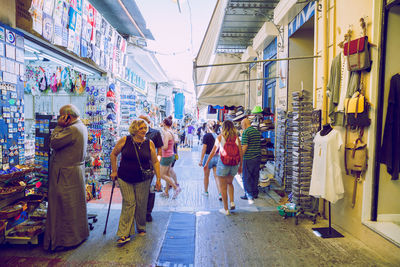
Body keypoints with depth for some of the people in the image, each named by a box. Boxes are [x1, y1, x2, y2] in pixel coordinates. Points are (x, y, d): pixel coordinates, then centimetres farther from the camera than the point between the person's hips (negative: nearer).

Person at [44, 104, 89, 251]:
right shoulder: (82, 127, 10)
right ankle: (80, 233, 33)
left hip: (67, 174, -10)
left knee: (65, 206, 0)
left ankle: (68, 239, 12)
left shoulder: (73, 129, -21)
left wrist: (59, 126, -13)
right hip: (77, 169, 10)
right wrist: (61, 127, 7)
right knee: (76, 203, 19)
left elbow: (53, 143, -18)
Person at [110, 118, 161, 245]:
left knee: (141, 204, 9)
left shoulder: (149, 143, -4)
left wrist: (158, 179, 1)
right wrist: (114, 171, 5)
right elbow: (113, 154, 6)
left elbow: (155, 162, 2)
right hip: (125, 178, -1)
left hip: (143, 180, 1)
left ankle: (141, 228, 31)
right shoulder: (125, 140, -7)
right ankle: (125, 234, 5)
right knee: (128, 203, -3)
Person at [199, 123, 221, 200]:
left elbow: (204, 149, -12)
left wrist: (201, 160, -7)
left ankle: (206, 192, 30)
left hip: (208, 157, -4)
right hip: (217, 157, 4)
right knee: (216, 176, 5)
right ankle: (220, 194, -4)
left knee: (206, 176, 14)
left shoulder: (206, 136, -10)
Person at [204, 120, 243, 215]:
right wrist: (240, 166, 13)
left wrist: (207, 163, 7)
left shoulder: (220, 137, -4)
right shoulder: (236, 138, 2)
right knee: (229, 183, 28)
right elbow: (241, 153, 1)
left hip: (223, 164, -3)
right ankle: (232, 202, 19)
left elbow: (213, 152, -2)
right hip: (234, 165, 4)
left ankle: (226, 209, 16)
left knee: (223, 187, 9)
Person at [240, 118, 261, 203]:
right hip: (257, 157, 7)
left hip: (248, 158, -7)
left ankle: (249, 195, 3)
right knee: (255, 176, 15)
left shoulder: (246, 132, -13)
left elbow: (244, 146, -18)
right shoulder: (257, 132, 11)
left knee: (246, 177, 2)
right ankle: (255, 193, 23)